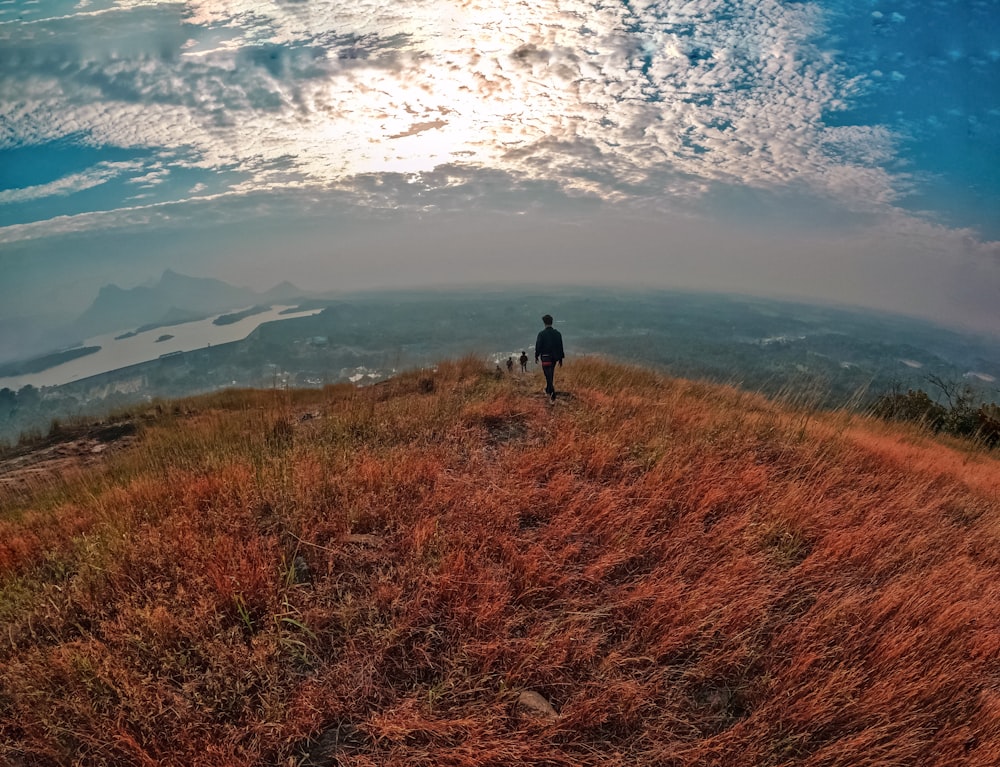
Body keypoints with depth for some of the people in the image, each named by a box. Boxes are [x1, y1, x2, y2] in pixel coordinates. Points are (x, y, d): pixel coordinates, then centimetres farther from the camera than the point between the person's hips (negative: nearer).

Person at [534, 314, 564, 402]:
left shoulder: (541, 334, -12)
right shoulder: (557, 333, 2)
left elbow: (538, 346, -8)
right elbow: (560, 346, 5)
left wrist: (536, 356, 6)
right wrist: (560, 359, 11)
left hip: (545, 357, -5)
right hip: (555, 357, 5)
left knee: (549, 376, -6)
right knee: (551, 375, 22)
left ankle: (552, 395, -17)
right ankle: (548, 390, 38)